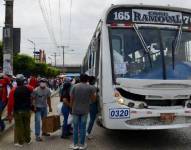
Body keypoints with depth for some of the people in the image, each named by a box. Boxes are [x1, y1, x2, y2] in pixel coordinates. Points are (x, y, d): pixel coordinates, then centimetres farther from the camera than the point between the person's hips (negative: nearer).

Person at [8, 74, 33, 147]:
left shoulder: (13, 90, -13)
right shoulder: (28, 88, -7)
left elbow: (10, 103, -14)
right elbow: (32, 88, 21)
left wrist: (9, 114, -8)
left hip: (17, 111, -3)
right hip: (27, 111, 3)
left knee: (19, 127, 8)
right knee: (27, 125, 17)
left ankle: (20, 142, 16)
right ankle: (28, 140, 31)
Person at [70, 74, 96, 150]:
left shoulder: (74, 87, -5)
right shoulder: (90, 88, -5)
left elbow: (71, 99, -3)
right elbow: (93, 98, 0)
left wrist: (71, 107, 10)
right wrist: (94, 93, 20)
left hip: (75, 110, 0)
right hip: (85, 110, 0)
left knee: (75, 127, 10)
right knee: (83, 128, 8)